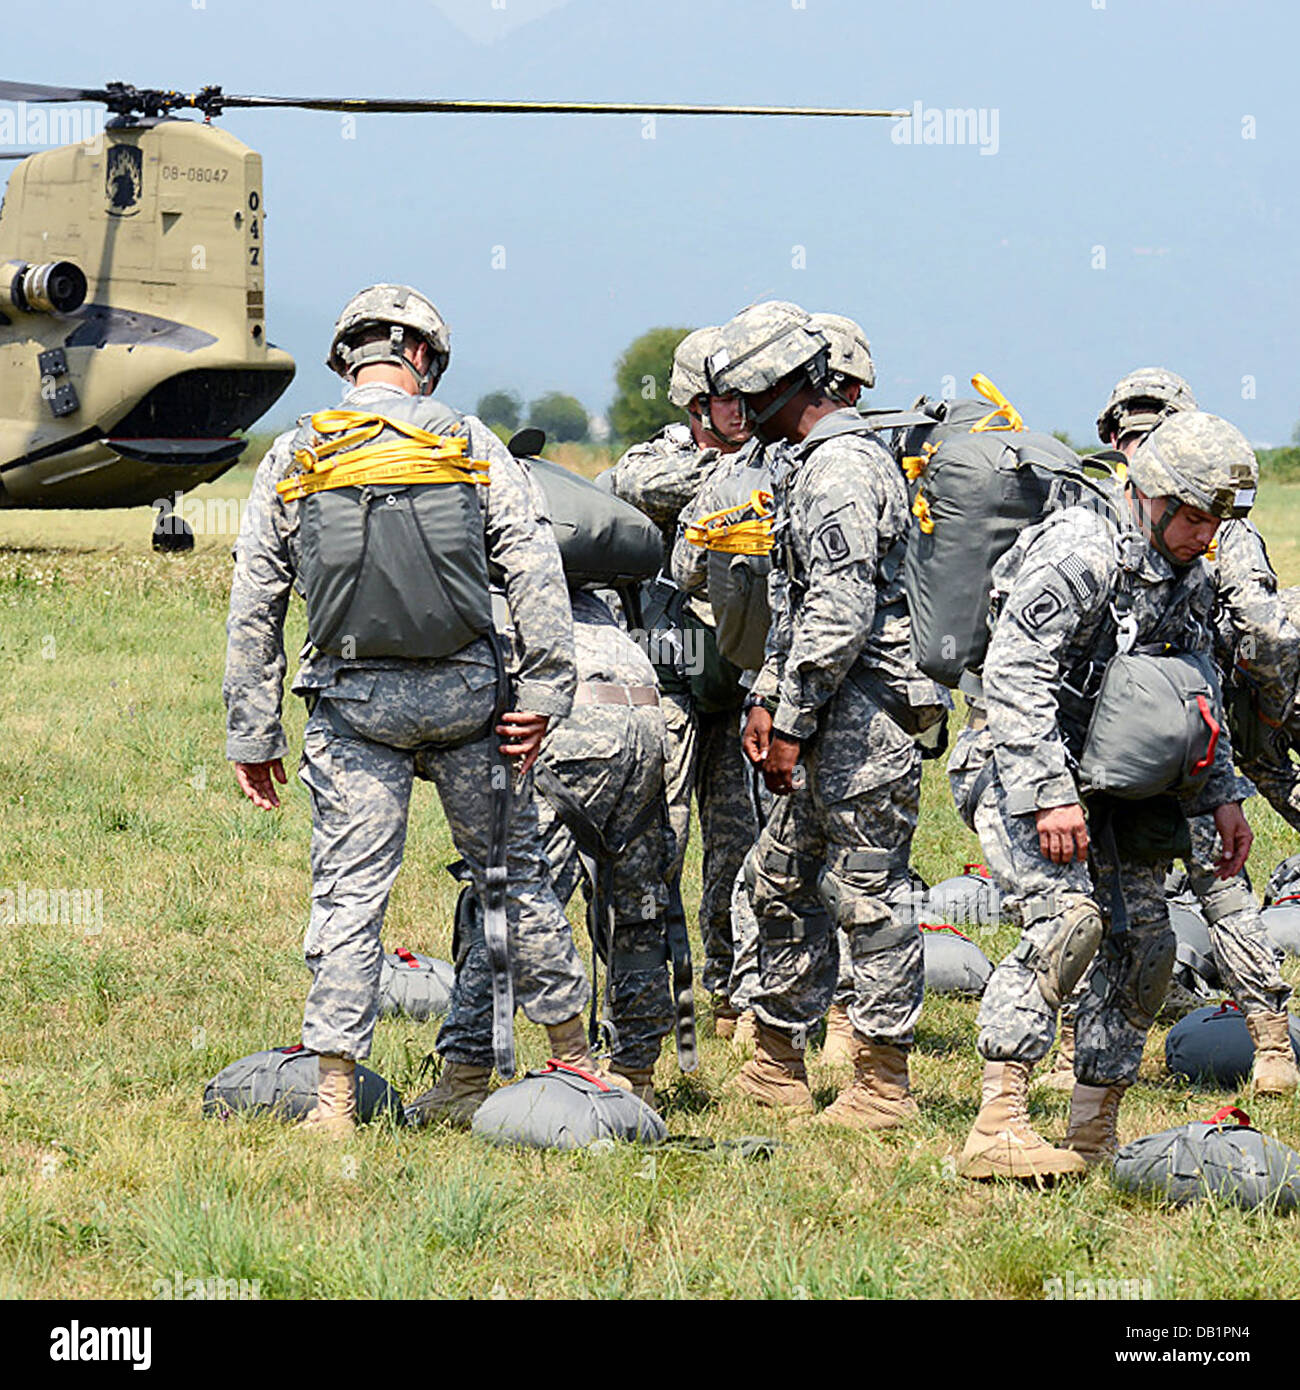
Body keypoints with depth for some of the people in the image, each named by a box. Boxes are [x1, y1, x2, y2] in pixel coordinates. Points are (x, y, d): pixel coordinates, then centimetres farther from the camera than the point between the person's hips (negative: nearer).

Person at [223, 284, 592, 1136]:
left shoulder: (294, 459, 6)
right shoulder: (471, 445, 3)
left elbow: (253, 606, 6)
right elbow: (538, 575, -4)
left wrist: (253, 734, 9)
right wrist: (544, 692, -2)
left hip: (354, 702, 0)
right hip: (465, 692, 0)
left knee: (350, 892, 1)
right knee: (513, 871, 13)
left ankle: (337, 1096, -3)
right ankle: (571, 1055, 22)